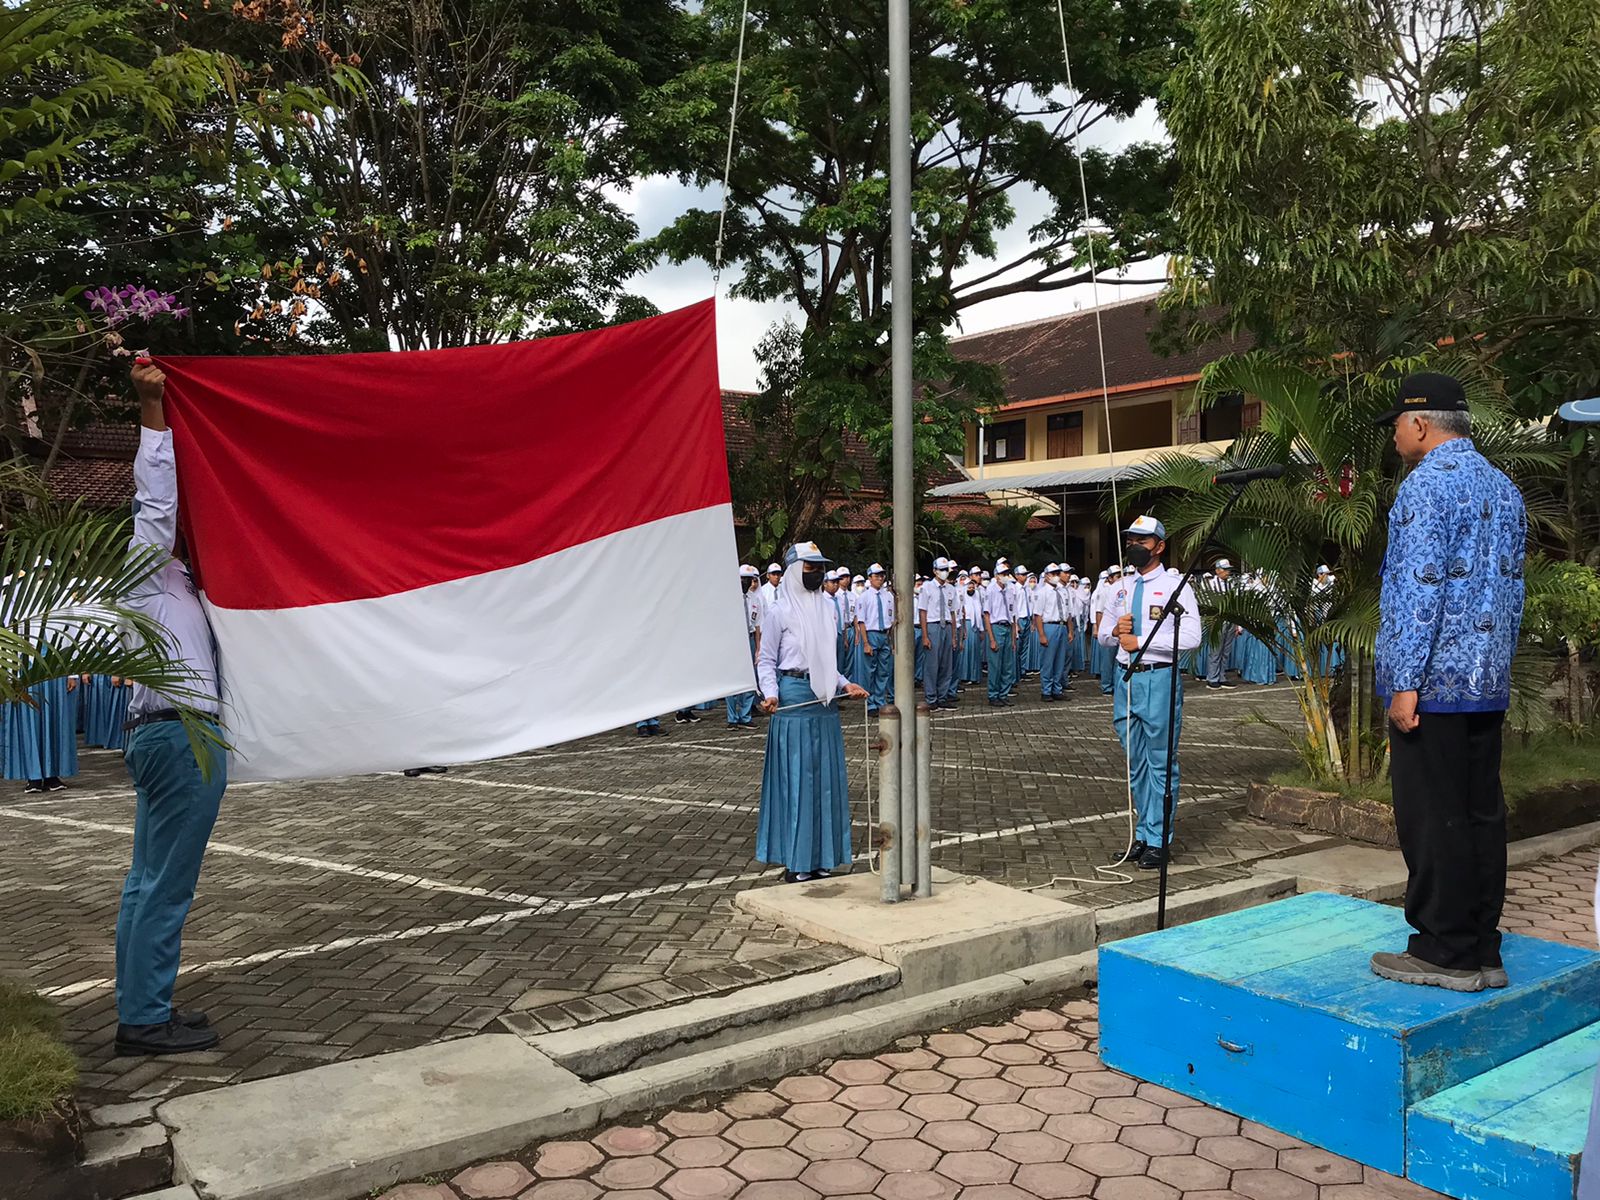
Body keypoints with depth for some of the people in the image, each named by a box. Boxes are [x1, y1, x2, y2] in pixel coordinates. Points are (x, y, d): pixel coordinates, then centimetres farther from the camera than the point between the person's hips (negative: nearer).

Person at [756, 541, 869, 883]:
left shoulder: (827, 607, 12)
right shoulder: (779, 612, -5)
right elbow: (766, 661, -4)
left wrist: (845, 684, 7)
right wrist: (770, 695, -19)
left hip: (825, 700, 6)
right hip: (794, 699, -6)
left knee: (826, 777, 9)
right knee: (795, 779, -1)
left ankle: (821, 856, 19)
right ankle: (796, 861, 8)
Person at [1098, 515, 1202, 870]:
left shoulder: (1175, 584, -5)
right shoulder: (1121, 587, 13)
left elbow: (1191, 636, -15)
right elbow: (1102, 635, 20)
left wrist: (1141, 641, -16)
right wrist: (1116, 631, -3)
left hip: (1159, 679, -6)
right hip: (1126, 678, 6)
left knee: (1161, 763, -1)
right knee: (1136, 763, 13)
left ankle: (1159, 840, 7)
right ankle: (1143, 834, 24)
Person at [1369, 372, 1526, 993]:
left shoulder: (1426, 484, -12)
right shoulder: (1504, 488, 15)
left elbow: (1419, 588, -18)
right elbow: (1512, 588, 19)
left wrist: (1405, 682, -17)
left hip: (1433, 683, -9)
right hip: (1488, 684, 9)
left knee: (1432, 819, -2)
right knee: (1481, 814, 11)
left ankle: (1446, 953, 4)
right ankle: (1482, 951, 18)